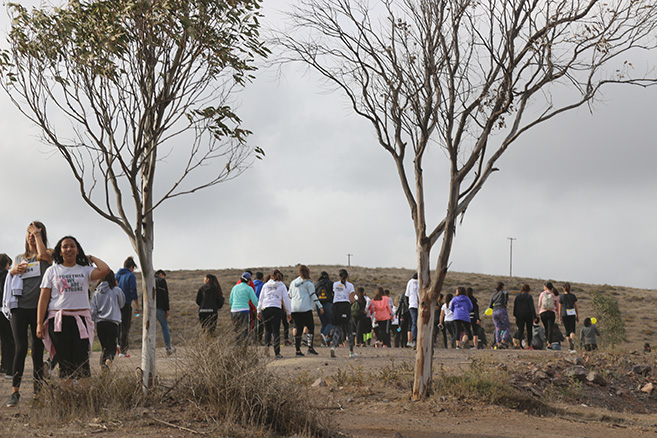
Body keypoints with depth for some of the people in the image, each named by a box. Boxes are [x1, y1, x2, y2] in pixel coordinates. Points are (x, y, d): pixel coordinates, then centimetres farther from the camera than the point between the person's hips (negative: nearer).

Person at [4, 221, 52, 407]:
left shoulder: (48, 254, 7)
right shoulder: (19, 258, 19)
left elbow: (43, 255, -18)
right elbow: (10, 280, 19)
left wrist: (38, 234, -5)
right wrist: (14, 271, -3)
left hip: (39, 308, -2)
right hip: (20, 307, 2)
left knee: (38, 351, 2)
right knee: (20, 348, -10)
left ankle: (38, 392, 8)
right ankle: (15, 392, -8)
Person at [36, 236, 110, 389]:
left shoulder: (85, 270, 11)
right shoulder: (52, 271, 10)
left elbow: (105, 270, -10)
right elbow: (44, 298, 6)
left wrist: (91, 258, 8)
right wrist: (40, 323, -2)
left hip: (81, 319, 0)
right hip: (59, 319, 0)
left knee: (82, 361, -6)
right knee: (64, 361, -1)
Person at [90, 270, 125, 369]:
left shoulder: (96, 293, 8)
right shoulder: (116, 290, -1)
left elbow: (93, 310, 7)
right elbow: (122, 304, 15)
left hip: (99, 323, 3)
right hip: (112, 322, -3)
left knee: (104, 347, 14)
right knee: (112, 347, -3)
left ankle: (102, 364, 1)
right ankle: (108, 360, -31)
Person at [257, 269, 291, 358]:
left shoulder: (265, 285, 13)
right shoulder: (282, 286, 9)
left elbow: (260, 298, 13)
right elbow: (286, 299, 8)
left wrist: (258, 311, 19)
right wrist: (288, 312, 13)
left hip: (265, 309, 2)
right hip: (276, 309, -2)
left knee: (267, 330, 12)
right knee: (276, 331, 0)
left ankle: (266, 350, 0)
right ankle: (277, 352, -4)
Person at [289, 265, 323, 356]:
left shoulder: (293, 283, 17)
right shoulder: (308, 283, 0)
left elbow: (290, 296, 19)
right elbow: (313, 295, -6)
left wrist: (289, 309, 25)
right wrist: (320, 307, -5)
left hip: (294, 309, 5)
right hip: (305, 308, -5)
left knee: (298, 329, 7)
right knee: (311, 327, 2)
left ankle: (298, 349, 3)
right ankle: (310, 347, -8)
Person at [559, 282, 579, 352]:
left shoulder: (561, 296, -1)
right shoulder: (573, 296, 3)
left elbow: (560, 308, 0)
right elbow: (576, 307, 4)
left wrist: (560, 318, 7)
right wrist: (578, 316, 11)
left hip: (564, 315, 0)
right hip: (572, 315, 0)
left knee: (567, 331, 11)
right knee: (572, 331, 0)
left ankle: (570, 347, 4)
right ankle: (572, 340, -32)